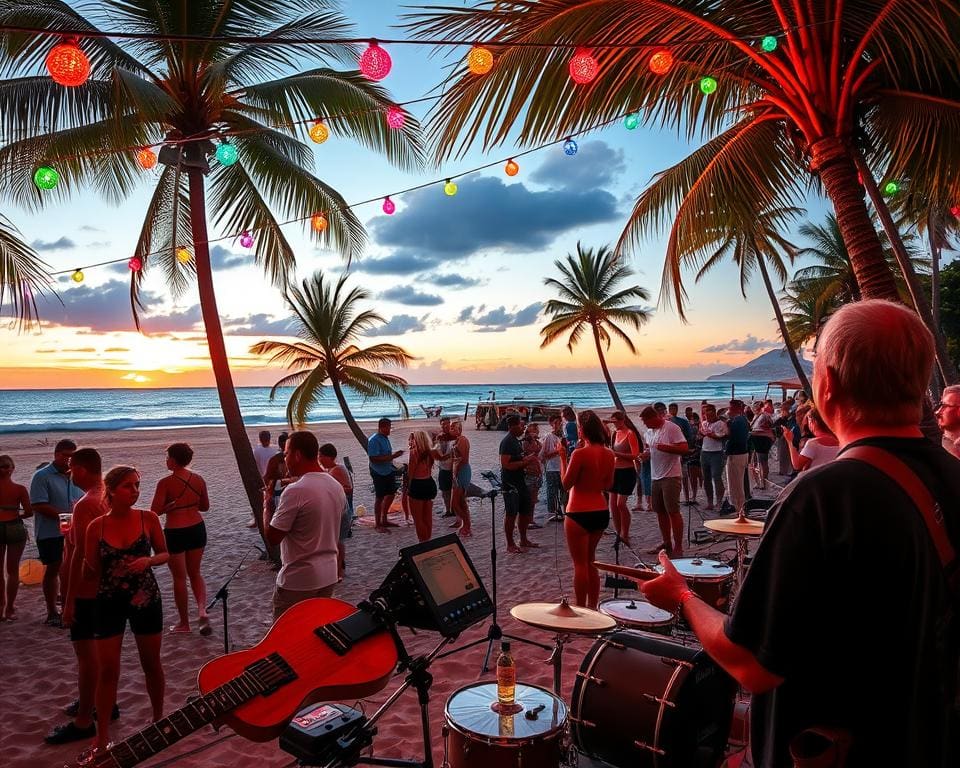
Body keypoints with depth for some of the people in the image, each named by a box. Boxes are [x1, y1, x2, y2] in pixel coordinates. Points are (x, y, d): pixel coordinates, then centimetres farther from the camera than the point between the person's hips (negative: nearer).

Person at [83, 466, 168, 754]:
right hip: (109, 603, 0)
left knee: (151, 664, 13)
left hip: (146, 600, 0)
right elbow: (90, 573, -3)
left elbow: (165, 554, 2)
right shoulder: (96, 527, -7)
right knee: (107, 669, 4)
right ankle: (102, 735, 18)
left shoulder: (148, 518, -7)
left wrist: (148, 560, -18)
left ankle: (158, 718, 33)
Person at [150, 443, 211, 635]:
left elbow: (154, 511, -15)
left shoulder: (165, 483, -15)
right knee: (195, 573, 20)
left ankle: (184, 624, 20)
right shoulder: (198, 480, 1)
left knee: (180, 578, 9)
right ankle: (202, 610, 0)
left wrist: (169, 506, 2)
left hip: (175, 532, -5)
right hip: (197, 529, 5)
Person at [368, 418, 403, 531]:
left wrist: (394, 455, 7)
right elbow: (374, 458, -26)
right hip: (379, 473, -9)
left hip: (389, 471, 9)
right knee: (380, 497, 0)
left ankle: (384, 520, 30)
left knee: (391, 494, 16)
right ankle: (378, 524, 13)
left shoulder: (385, 438, 9)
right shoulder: (374, 440, -19)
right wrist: (392, 456, -27)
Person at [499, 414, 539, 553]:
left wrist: (528, 459, 8)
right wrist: (525, 461, -20)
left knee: (526, 511, 15)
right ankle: (510, 545, 6)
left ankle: (523, 540, 28)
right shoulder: (507, 442, -16)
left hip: (520, 481, 10)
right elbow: (506, 464, -23)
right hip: (510, 483, -10)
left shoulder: (516, 441, 15)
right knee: (511, 514, -2)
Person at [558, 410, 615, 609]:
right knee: (590, 561, 20)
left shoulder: (580, 454, -20)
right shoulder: (609, 454, 1)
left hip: (579, 514, -7)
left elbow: (566, 484, -12)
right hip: (601, 512, 7)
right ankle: (593, 606, 27)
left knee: (580, 564, 4)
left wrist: (563, 458, -5)